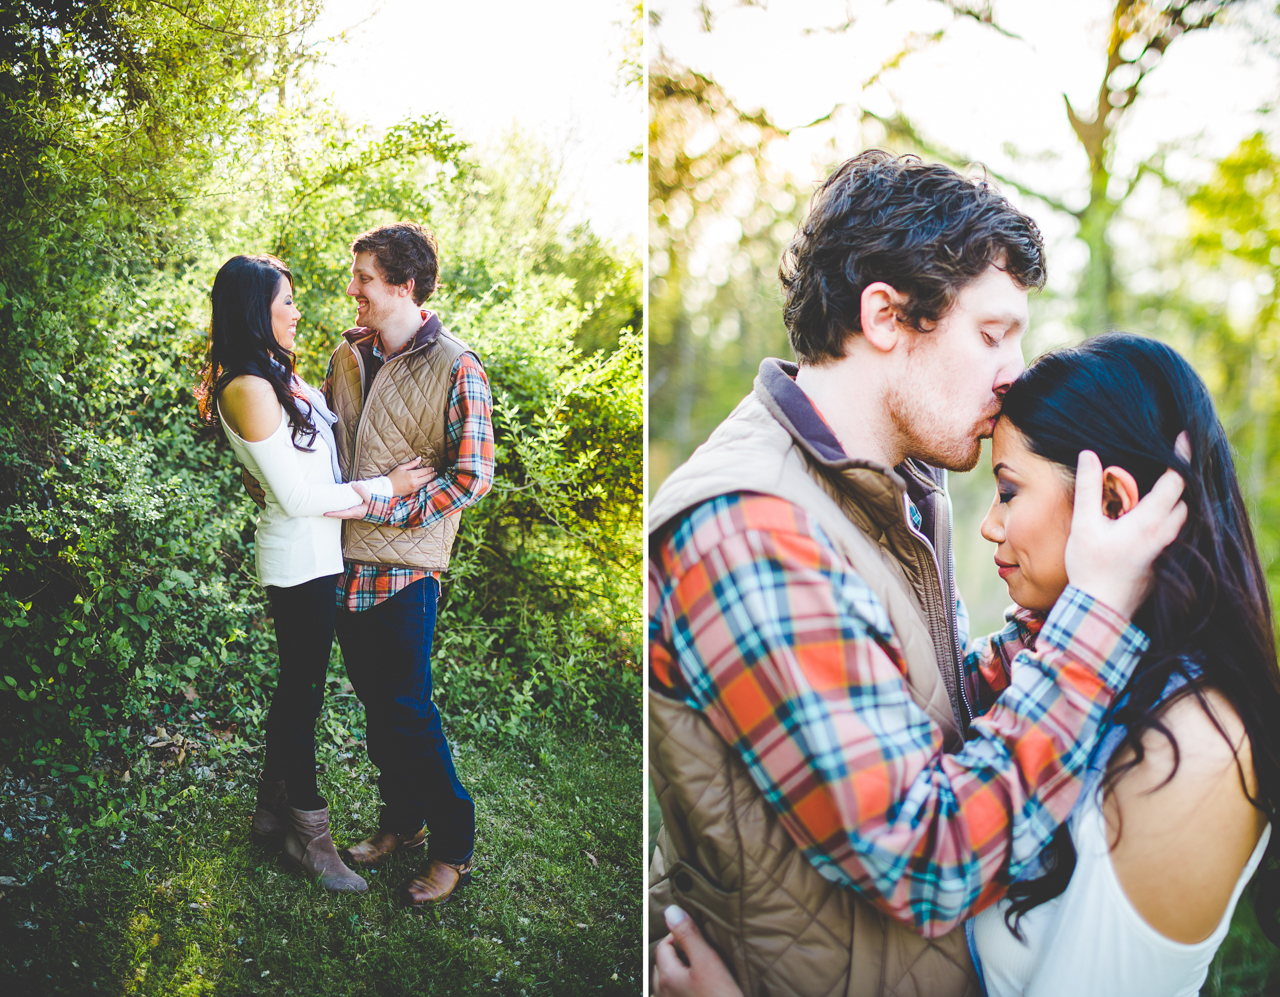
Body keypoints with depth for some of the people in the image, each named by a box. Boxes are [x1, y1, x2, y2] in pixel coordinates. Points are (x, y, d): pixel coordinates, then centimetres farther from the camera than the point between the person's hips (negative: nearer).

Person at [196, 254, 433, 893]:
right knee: (302, 694, 3)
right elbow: (297, 496, -20)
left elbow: (320, 430, 26)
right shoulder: (248, 389, -20)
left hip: (314, 557, 10)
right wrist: (386, 487, -14)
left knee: (295, 688, 18)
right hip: (300, 560, -10)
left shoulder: (276, 377, 8)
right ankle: (307, 833, 18)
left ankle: (273, 814, 33)